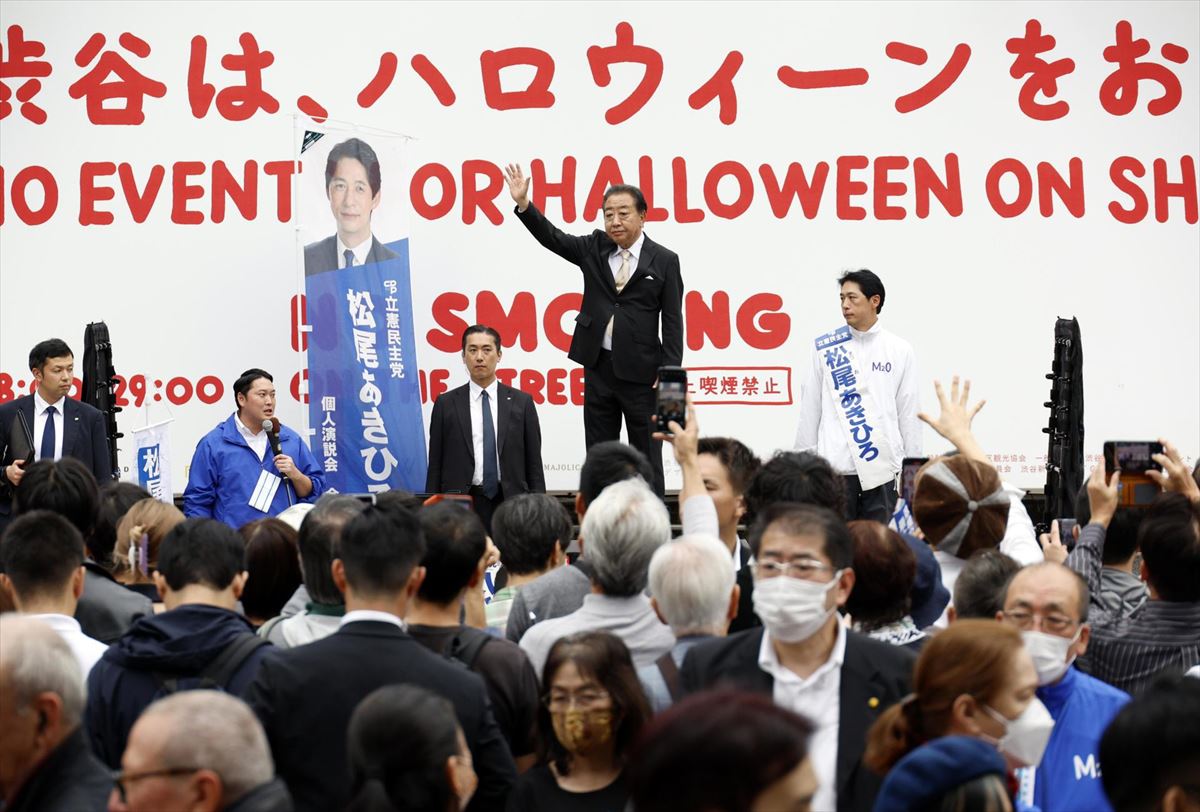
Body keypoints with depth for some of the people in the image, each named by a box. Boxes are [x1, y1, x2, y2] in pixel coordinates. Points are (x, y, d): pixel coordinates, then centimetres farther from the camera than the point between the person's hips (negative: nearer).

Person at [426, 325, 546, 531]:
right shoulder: (446, 404, 7)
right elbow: (435, 465, 7)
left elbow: (534, 463, 7)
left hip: (510, 503, 0)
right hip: (461, 504, 0)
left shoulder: (521, 402, 8)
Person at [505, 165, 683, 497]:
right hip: (598, 367, 4)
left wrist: (670, 370, -12)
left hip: (641, 372, -4)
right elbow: (553, 238, -4)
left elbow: (672, 320, -4)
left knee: (647, 457, 3)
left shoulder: (664, 261, -2)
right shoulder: (594, 248, 7)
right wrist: (523, 204, -18)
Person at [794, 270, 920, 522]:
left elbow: (909, 413, 7)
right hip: (834, 466, 0)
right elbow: (810, 409, 7)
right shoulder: (825, 348, 5)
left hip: (882, 468, 0)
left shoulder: (900, 350, 6)